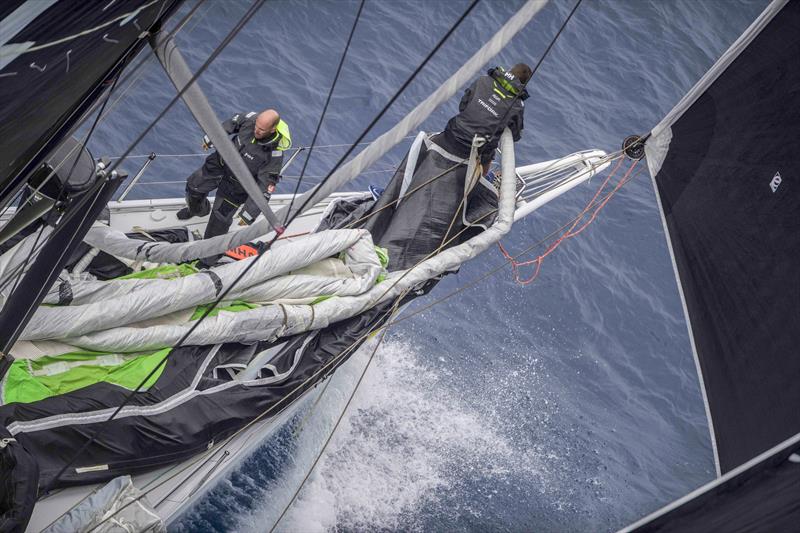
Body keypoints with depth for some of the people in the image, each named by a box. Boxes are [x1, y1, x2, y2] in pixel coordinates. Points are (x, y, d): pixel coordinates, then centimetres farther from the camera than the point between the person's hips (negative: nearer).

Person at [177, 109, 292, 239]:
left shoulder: (275, 154, -37)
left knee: (220, 217, 3)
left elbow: (265, 189, -30)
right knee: (193, 185, 20)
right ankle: (198, 210, 55)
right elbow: (233, 122, 0)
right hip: (221, 162, 5)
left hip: (236, 185, -5)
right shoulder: (251, 119, -25)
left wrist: (248, 215, -27)